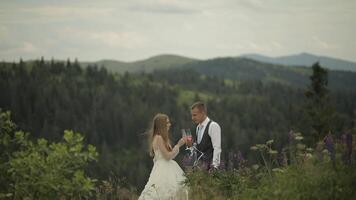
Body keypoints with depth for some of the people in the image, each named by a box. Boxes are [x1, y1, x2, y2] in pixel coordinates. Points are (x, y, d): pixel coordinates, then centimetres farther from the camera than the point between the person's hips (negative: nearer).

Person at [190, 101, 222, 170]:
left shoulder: (213, 126, -11)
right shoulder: (198, 127, 14)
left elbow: (217, 148, -16)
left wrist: (214, 166, -21)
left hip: (210, 164, -8)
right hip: (201, 164, 8)